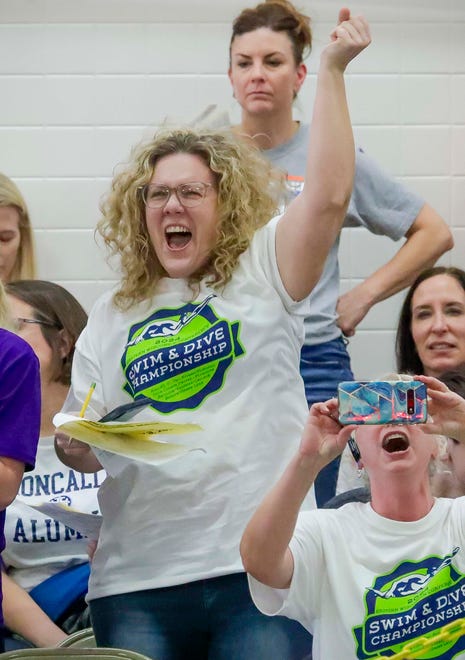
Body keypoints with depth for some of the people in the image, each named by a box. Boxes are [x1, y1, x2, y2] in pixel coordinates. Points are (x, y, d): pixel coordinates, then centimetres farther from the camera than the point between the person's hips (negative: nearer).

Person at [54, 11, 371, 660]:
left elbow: (329, 194, -10)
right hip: (137, 579, 3)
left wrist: (332, 71, -10)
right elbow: (85, 449, 15)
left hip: (260, 564, -3)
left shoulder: (263, 273, 6)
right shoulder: (110, 319, 16)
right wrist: (73, 447, -9)